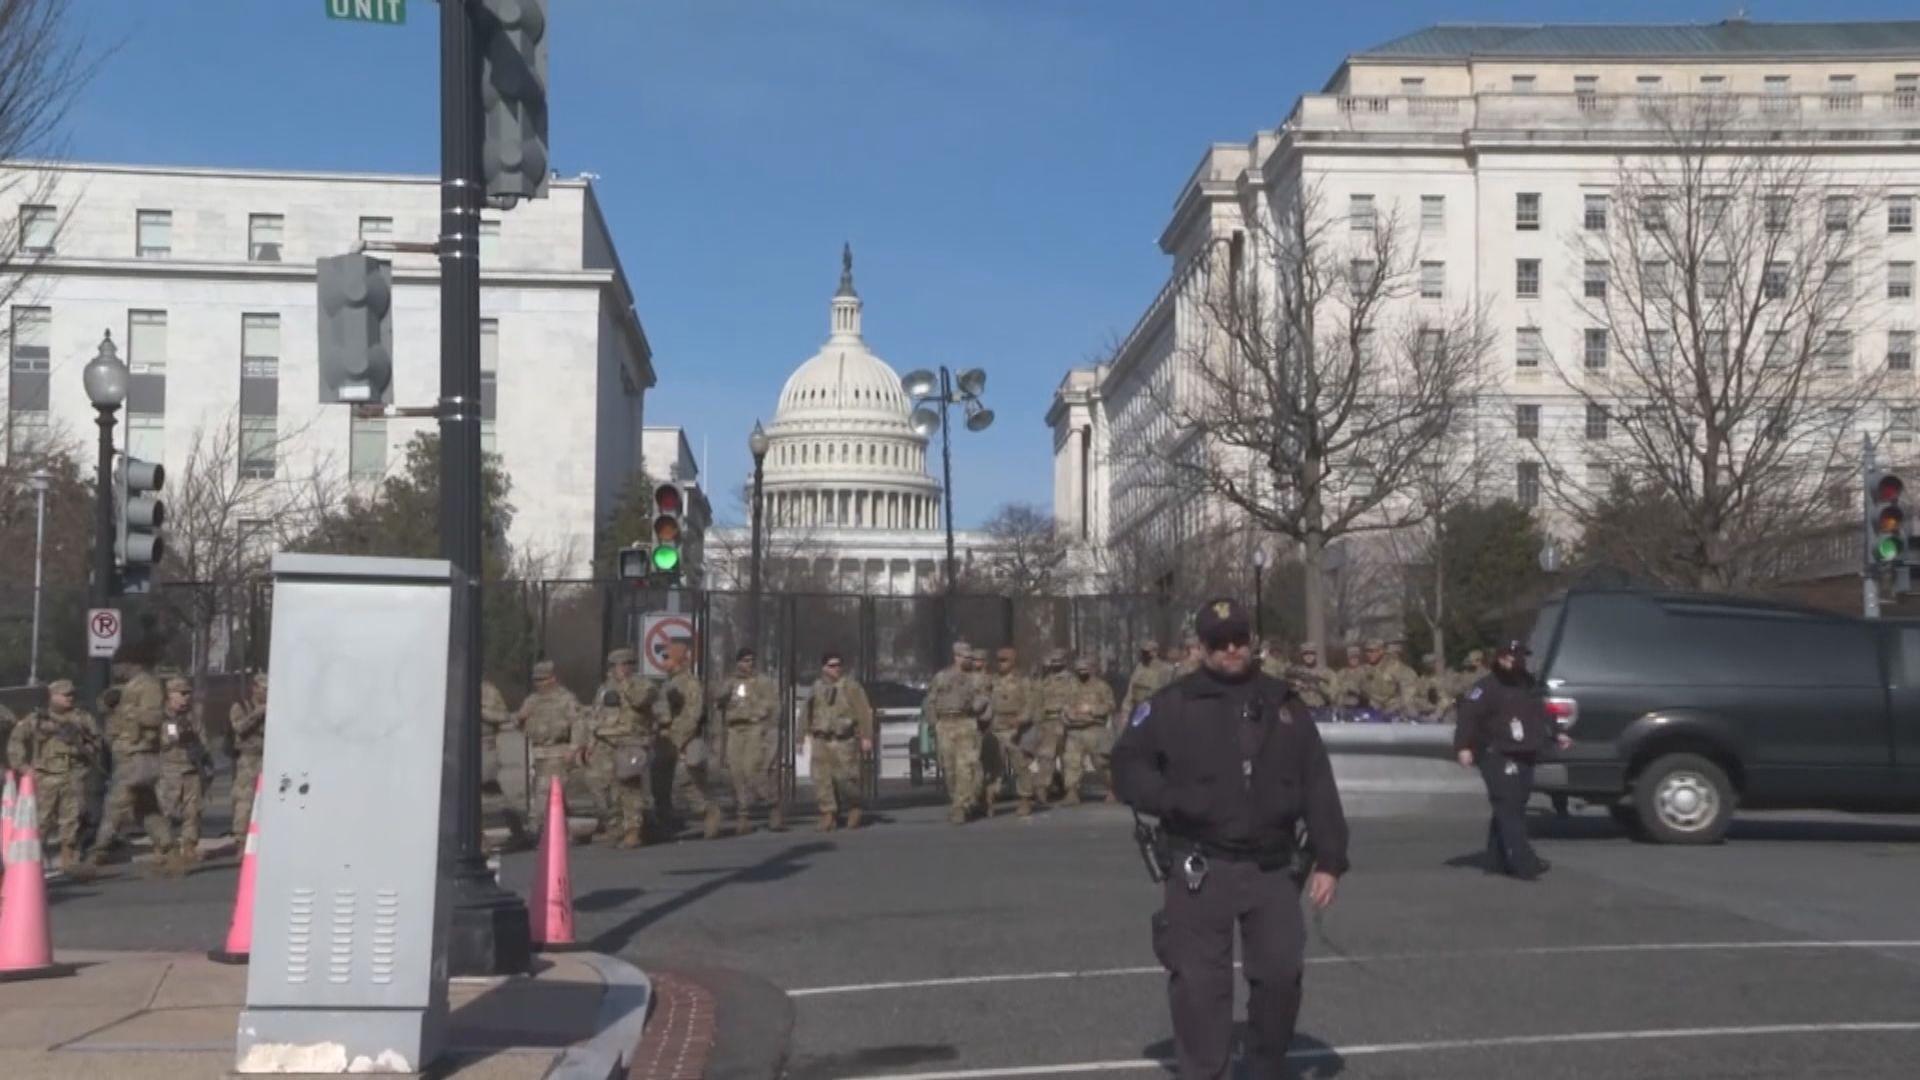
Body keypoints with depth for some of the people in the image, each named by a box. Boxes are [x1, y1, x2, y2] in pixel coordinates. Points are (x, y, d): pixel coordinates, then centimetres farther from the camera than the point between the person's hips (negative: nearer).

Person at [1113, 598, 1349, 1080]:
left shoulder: (1283, 705, 9)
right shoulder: (1172, 704, -1)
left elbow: (1319, 787, 8)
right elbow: (1128, 764, 0)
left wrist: (1329, 860, 2)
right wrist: (1172, 800, -17)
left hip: (1272, 868, 3)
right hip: (1200, 868, -3)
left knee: (1281, 973, 5)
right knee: (1200, 981, -1)